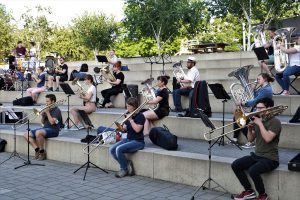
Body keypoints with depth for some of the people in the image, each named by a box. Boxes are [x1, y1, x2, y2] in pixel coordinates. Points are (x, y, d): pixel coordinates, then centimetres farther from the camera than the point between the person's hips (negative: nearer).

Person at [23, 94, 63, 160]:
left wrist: (47, 112, -13)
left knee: (38, 133, -37)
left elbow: (52, 122, -22)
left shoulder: (57, 110, -7)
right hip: (45, 128, 9)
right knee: (26, 134, -3)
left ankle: (42, 152, -19)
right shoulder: (47, 109, 15)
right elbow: (43, 122, 19)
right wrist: (42, 115, -1)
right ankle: (37, 150, -7)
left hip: (53, 130, -9)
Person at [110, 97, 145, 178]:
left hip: (138, 141, -8)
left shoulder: (140, 116, -9)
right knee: (112, 150, -11)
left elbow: (137, 129, -21)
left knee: (119, 149, -27)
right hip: (128, 139, 8)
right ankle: (127, 164, 2)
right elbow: (125, 129, 13)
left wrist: (131, 120, -15)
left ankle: (124, 169, -5)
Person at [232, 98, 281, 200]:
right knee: (235, 165, -6)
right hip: (256, 155, 8)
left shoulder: (275, 122, -11)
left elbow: (268, 138, -26)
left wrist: (260, 124, -20)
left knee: (253, 171, -32)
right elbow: (250, 139, 13)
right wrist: (250, 128, -5)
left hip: (270, 158, -8)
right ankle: (249, 191, 7)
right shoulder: (258, 120, 11)